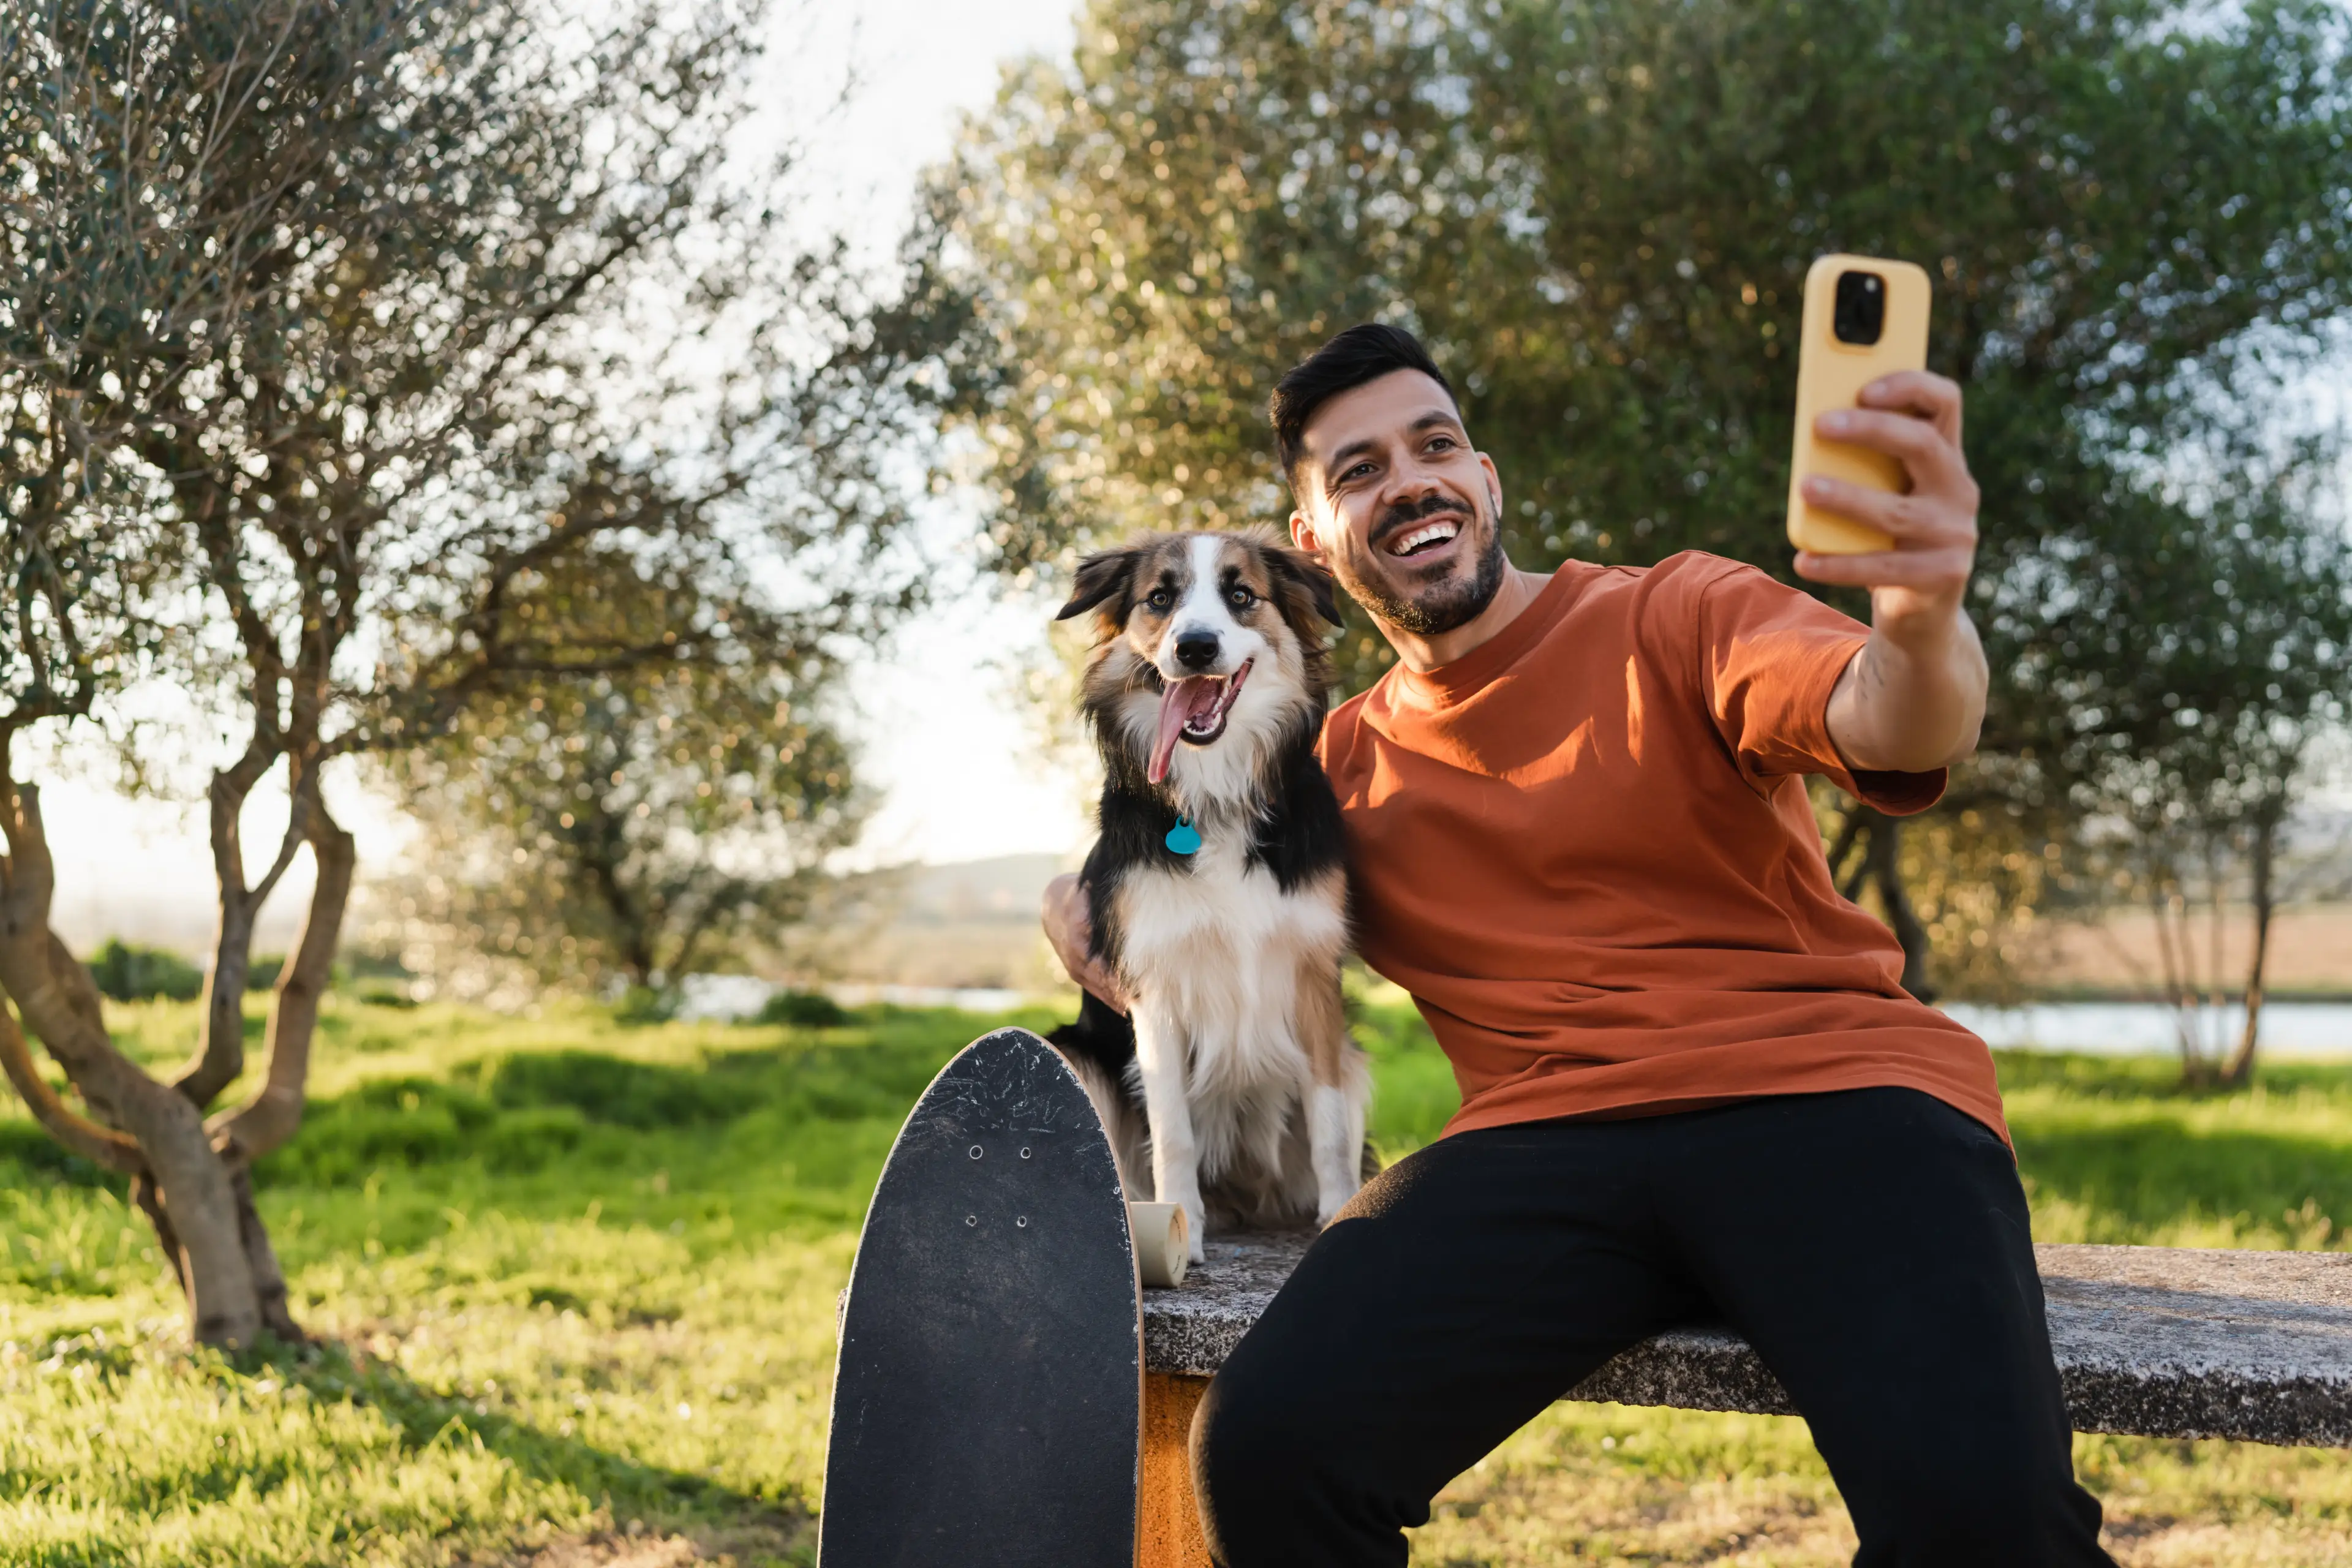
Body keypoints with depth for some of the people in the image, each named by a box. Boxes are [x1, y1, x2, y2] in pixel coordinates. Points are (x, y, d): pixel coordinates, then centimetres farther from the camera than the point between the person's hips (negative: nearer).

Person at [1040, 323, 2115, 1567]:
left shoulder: (1672, 618, 6)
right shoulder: (1346, 762, 18)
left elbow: (1882, 722, -14)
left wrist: (1922, 625, -39)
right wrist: (1092, 898, 11)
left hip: (1822, 1093, -2)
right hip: (1544, 1138, 3)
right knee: (1267, 1448, -25)